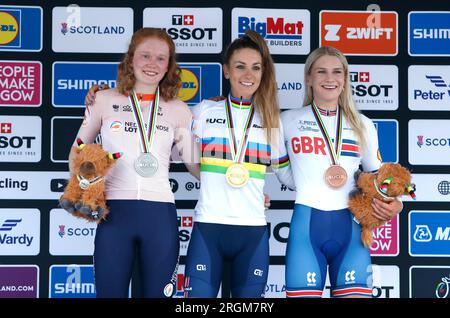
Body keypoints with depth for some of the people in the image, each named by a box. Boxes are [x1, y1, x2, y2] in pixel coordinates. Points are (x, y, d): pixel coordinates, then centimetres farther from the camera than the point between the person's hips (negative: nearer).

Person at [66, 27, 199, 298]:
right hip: (114, 212, 0)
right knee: (110, 291, 5)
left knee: (157, 292, 6)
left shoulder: (179, 110, 8)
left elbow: (196, 164, 11)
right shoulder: (105, 100, 6)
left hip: (161, 214, 1)